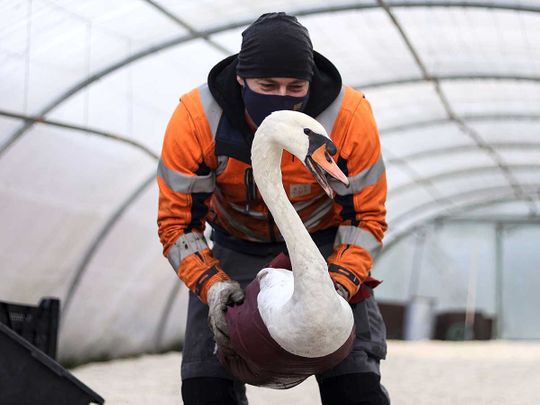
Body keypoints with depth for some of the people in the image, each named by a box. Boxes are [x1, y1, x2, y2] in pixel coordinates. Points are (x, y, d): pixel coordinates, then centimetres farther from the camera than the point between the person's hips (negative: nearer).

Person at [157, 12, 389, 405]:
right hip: (236, 250, 1)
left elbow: (365, 218, -16)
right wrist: (211, 284, -34)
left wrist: (339, 285, -31)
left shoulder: (350, 117, -27)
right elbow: (178, 221, -18)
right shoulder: (195, 119, -27)